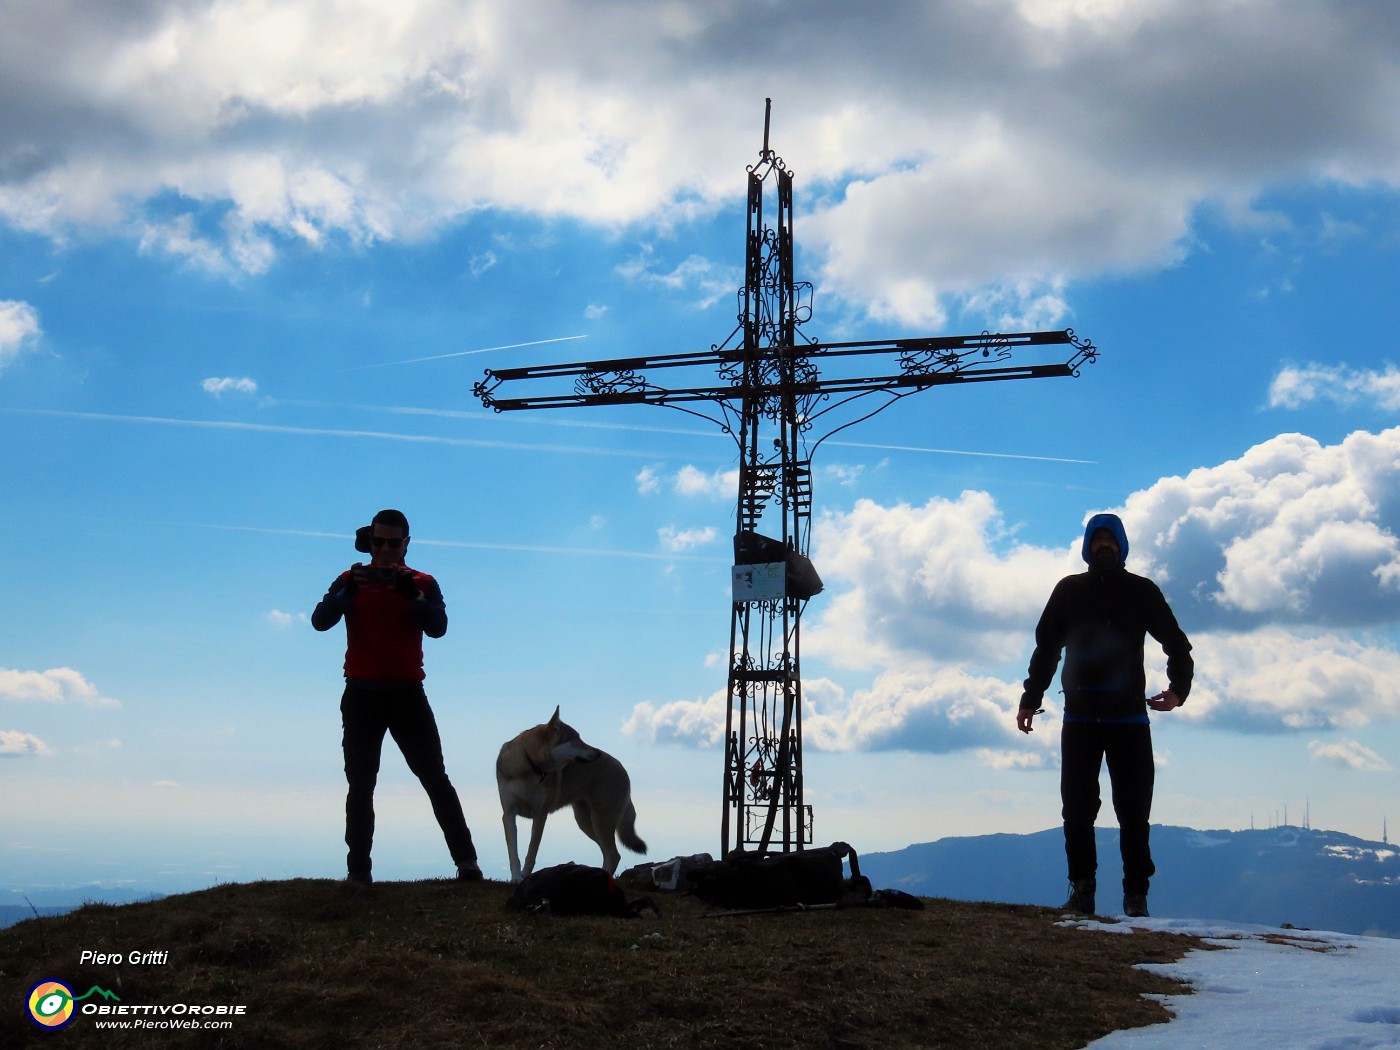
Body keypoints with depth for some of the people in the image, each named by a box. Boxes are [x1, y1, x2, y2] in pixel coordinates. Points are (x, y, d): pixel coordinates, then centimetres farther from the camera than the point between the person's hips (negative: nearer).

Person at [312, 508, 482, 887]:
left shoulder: (423, 583, 7)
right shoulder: (352, 580, 7)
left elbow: (438, 627, -9)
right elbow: (320, 621, -8)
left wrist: (411, 594, -25)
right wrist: (349, 591, -25)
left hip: (407, 693, 0)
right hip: (362, 694, 1)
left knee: (435, 778, -4)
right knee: (361, 786, 1)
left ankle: (466, 861, -6)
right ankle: (359, 870, 3)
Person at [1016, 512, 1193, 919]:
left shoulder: (1142, 591, 8)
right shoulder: (1068, 591, 11)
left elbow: (1177, 644, 10)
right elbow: (1046, 648, 16)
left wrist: (1179, 688, -5)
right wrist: (1030, 699, 11)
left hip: (1129, 718, -1)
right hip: (1079, 717, 1)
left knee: (1133, 811, -2)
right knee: (1077, 808, 0)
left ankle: (1136, 894, 5)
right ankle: (1082, 889, 8)